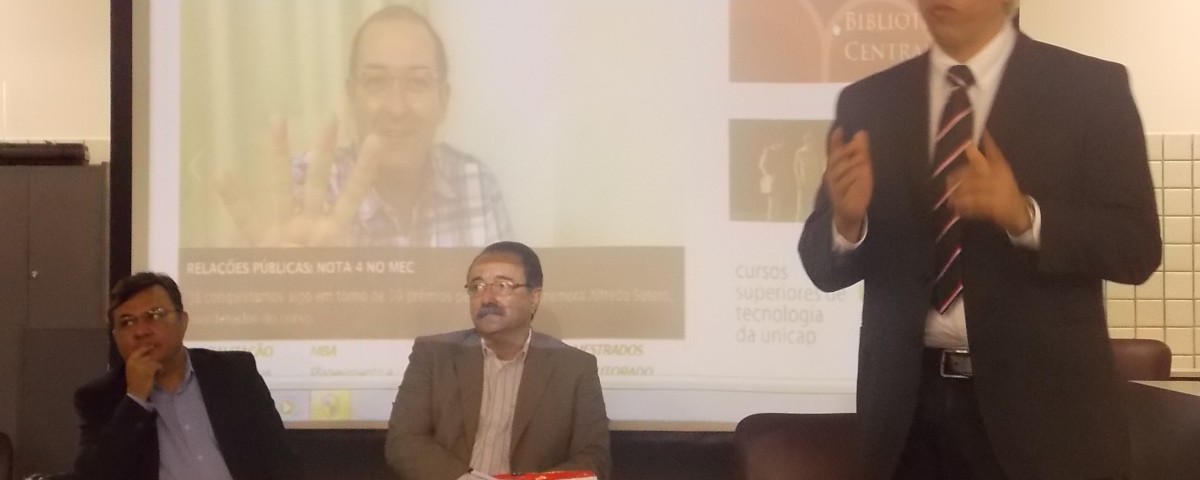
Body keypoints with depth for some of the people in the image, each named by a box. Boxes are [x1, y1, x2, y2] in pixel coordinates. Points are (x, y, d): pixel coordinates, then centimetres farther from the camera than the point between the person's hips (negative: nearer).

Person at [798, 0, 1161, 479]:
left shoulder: (1091, 87, -2)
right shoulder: (866, 102, 4)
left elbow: (1138, 248, -7)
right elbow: (824, 265, 3)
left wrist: (1024, 216, -23)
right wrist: (847, 219, -18)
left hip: (1043, 400, -2)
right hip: (908, 404, 2)